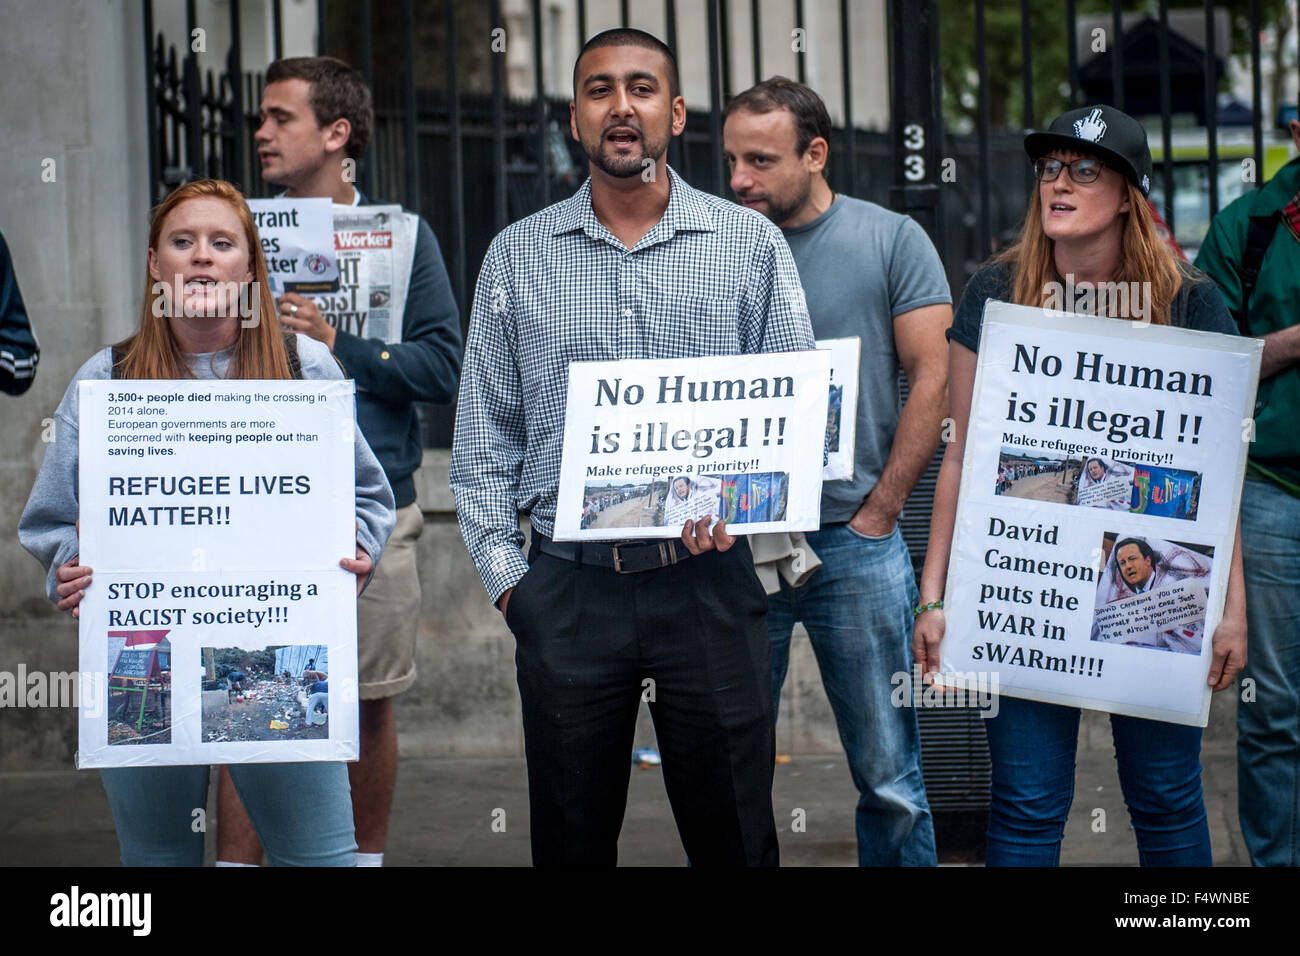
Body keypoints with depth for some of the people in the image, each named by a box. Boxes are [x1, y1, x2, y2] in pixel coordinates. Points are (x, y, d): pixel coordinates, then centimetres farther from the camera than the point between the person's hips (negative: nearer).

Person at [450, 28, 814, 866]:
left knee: (734, 838, 3)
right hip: (567, 590, 1)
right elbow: (486, 435, 10)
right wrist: (505, 574, 1)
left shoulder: (751, 245, 6)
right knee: (571, 840, 7)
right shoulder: (518, 256, 9)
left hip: (707, 579, -1)